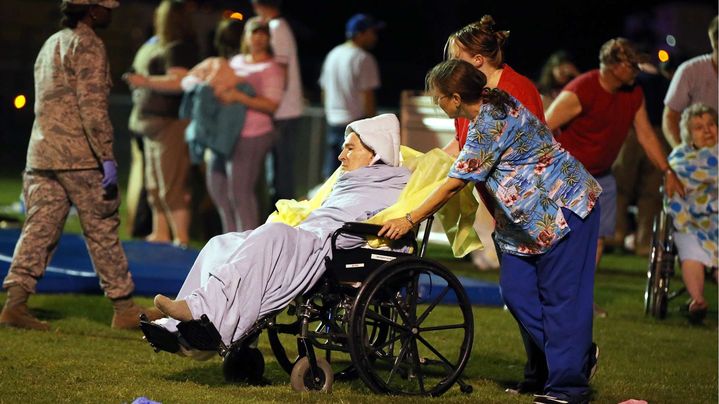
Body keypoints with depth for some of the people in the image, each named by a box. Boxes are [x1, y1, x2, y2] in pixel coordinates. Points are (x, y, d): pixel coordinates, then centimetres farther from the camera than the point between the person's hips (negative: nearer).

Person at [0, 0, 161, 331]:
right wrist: (107, 157, -19)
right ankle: (124, 309, 8)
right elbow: (92, 106, -18)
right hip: (79, 157, -8)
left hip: (41, 155, 8)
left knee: (40, 229, 3)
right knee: (102, 232, 1)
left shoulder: (51, 45, 20)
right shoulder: (87, 46, -9)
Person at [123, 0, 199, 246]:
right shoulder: (160, 47, 14)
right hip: (155, 124, 11)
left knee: (172, 185, -11)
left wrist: (147, 81, -31)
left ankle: (181, 238, -9)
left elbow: (178, 82, -26)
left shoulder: (179, 49, -15)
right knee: (154, 183, 15)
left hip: (171, 123, -11)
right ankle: (160, 233, 21)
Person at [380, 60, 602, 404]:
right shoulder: (493, 102, 5)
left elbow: (454, 184, -19)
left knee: (560, 295, -6)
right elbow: (461, 151, 26)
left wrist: (409, 220, -12)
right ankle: (579, 355, 17)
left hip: (563, 205, -10)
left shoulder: (489, 126, -23)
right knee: (516, 291, 6)